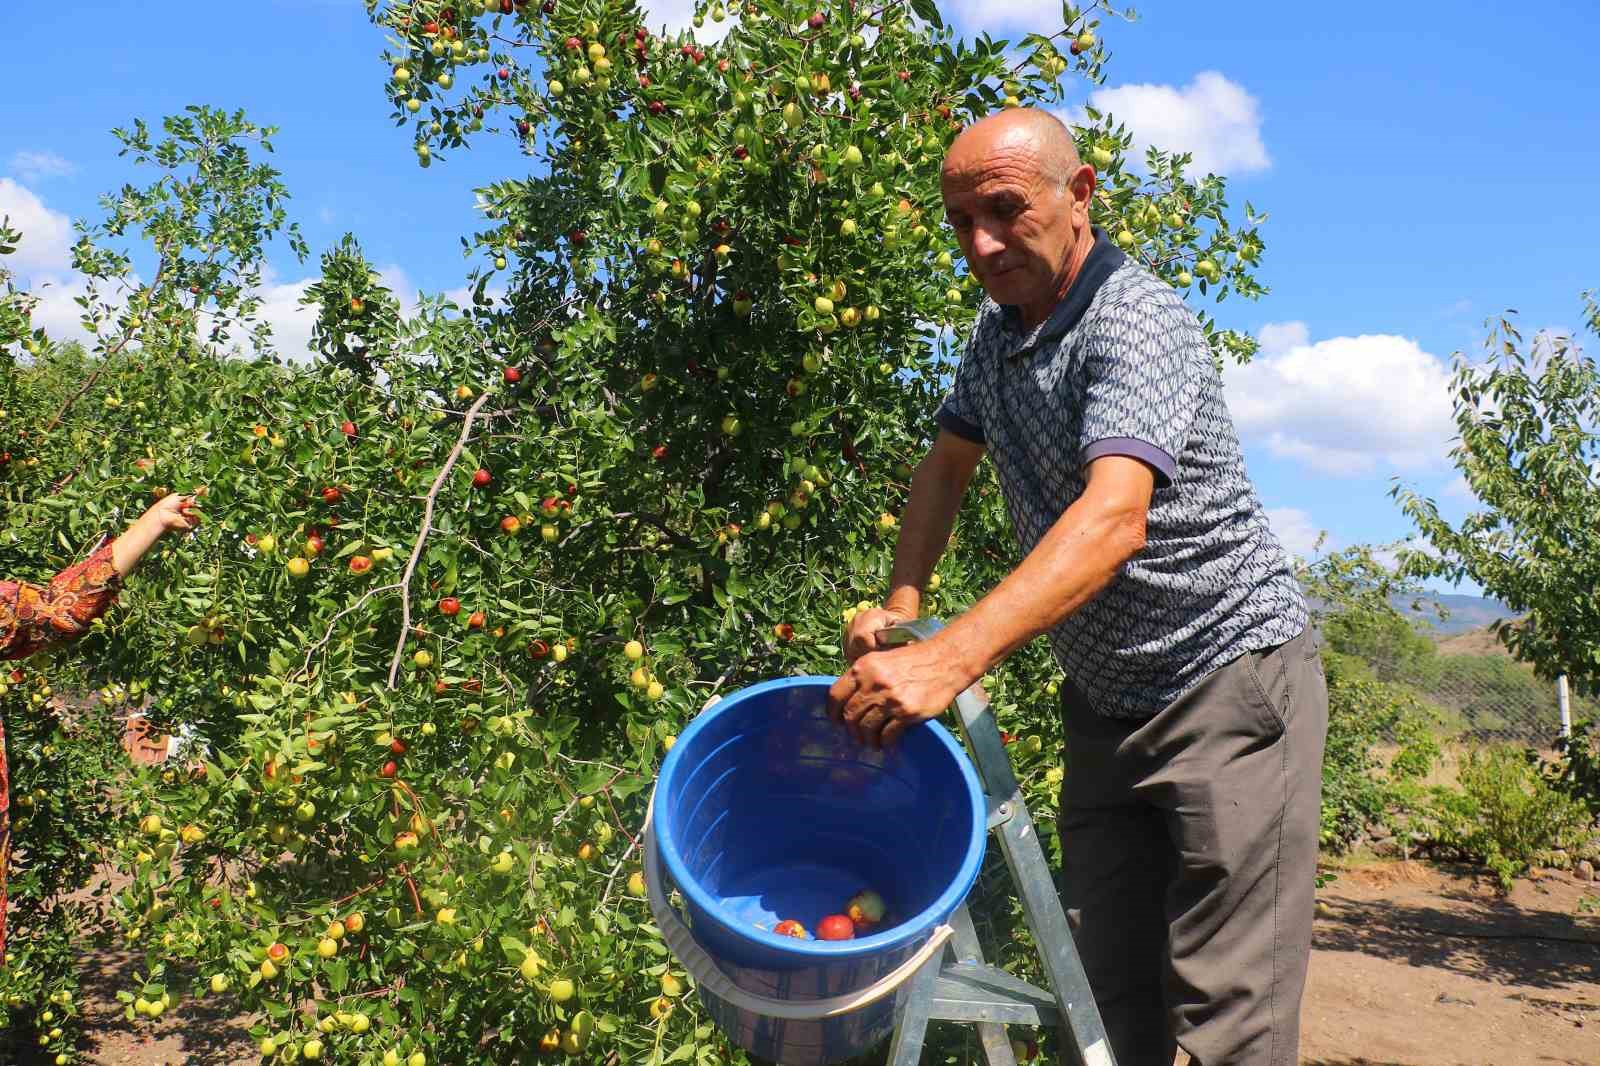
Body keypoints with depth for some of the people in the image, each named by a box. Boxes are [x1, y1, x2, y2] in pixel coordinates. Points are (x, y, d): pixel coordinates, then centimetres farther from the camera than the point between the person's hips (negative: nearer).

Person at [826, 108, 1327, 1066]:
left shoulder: (1135, 322, -21)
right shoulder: (998, 330, 7)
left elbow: (1114, 519, -36)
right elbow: (948, 464, 19)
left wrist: (950, 660, -46)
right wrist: (900, 605, 2)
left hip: (1232, 675, -8)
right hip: (1107, 701, 8)